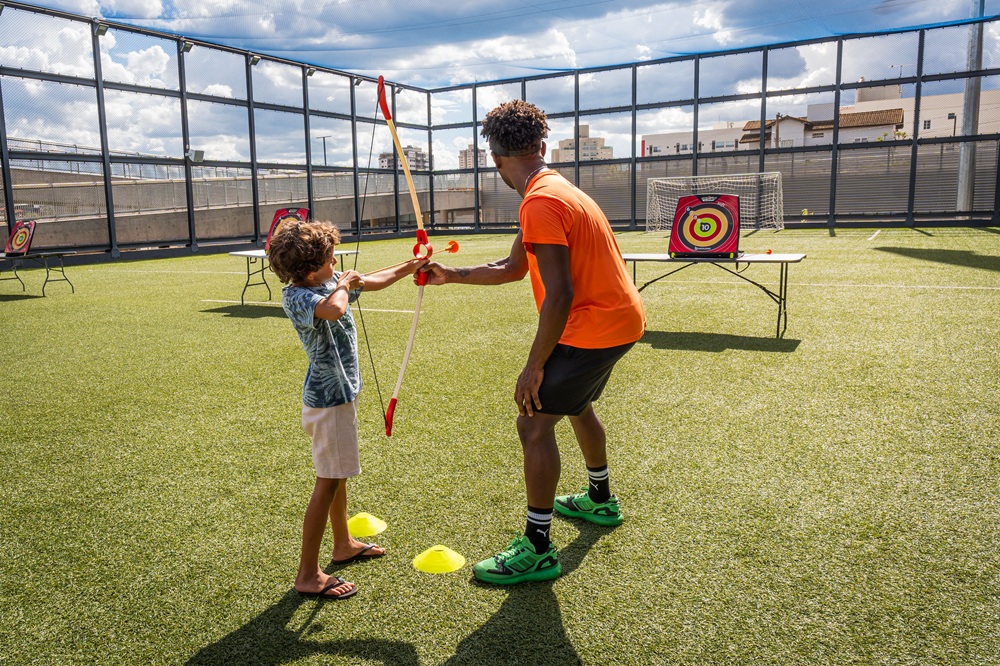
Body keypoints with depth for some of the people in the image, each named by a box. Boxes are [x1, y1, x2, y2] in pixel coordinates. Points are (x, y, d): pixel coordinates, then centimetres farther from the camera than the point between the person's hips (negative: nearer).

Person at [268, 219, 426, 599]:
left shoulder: (330, 282, 4)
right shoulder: (296, 296, -23)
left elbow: (373, 281, 21)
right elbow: (334, 310, -44)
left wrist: (409, 268, 16)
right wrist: (342, 285, -25)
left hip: (341, 391, 10)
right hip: (328, 398, -10)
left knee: (338, 472, 22)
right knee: (328, 481, -4)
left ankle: (344, 545, 40)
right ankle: (308, 575, 5)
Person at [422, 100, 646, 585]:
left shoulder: (541, 203, -22)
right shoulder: (552, 191, 12)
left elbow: (559, 295, -27)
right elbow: (511, 268, 18)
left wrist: (535, 367, -21)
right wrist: (451, 275, 18)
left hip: (596, 327, -11)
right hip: (619, 319, 11)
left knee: (534, 422, -8)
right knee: (575, 403, 29)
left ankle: (537, 550, 3)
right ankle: (600, 501, 50)